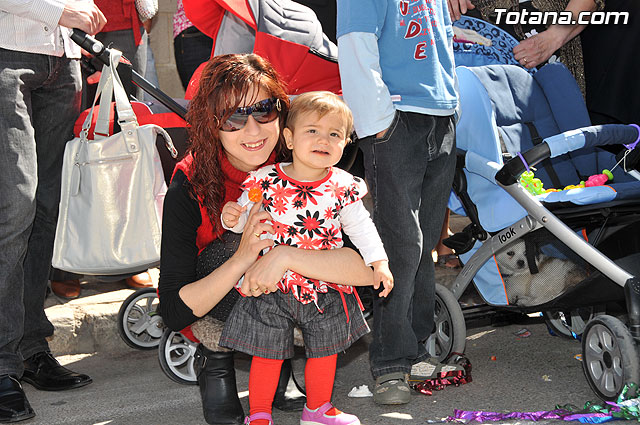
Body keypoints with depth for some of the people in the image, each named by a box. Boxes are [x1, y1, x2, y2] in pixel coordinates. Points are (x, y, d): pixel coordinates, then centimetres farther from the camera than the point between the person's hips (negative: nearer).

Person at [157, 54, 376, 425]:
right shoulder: (190, 188, -26)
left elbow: (370, 267, -32)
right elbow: (174, 312, -29)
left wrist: (288, 256, -46)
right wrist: (242, 260, -44)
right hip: (213, 308, -1)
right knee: (229, 246, -31)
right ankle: (214, 358, -7)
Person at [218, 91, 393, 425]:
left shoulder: (343, 187, -5)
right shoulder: (266, 181, -11)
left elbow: (361, 227, 4)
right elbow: (246, 218, 1)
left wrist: (379, 263, -4)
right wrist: (232, 218, -21)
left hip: (325, 288, 3)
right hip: (273, 287, -2)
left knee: (324, 351, 15)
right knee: (267, 354, 4)